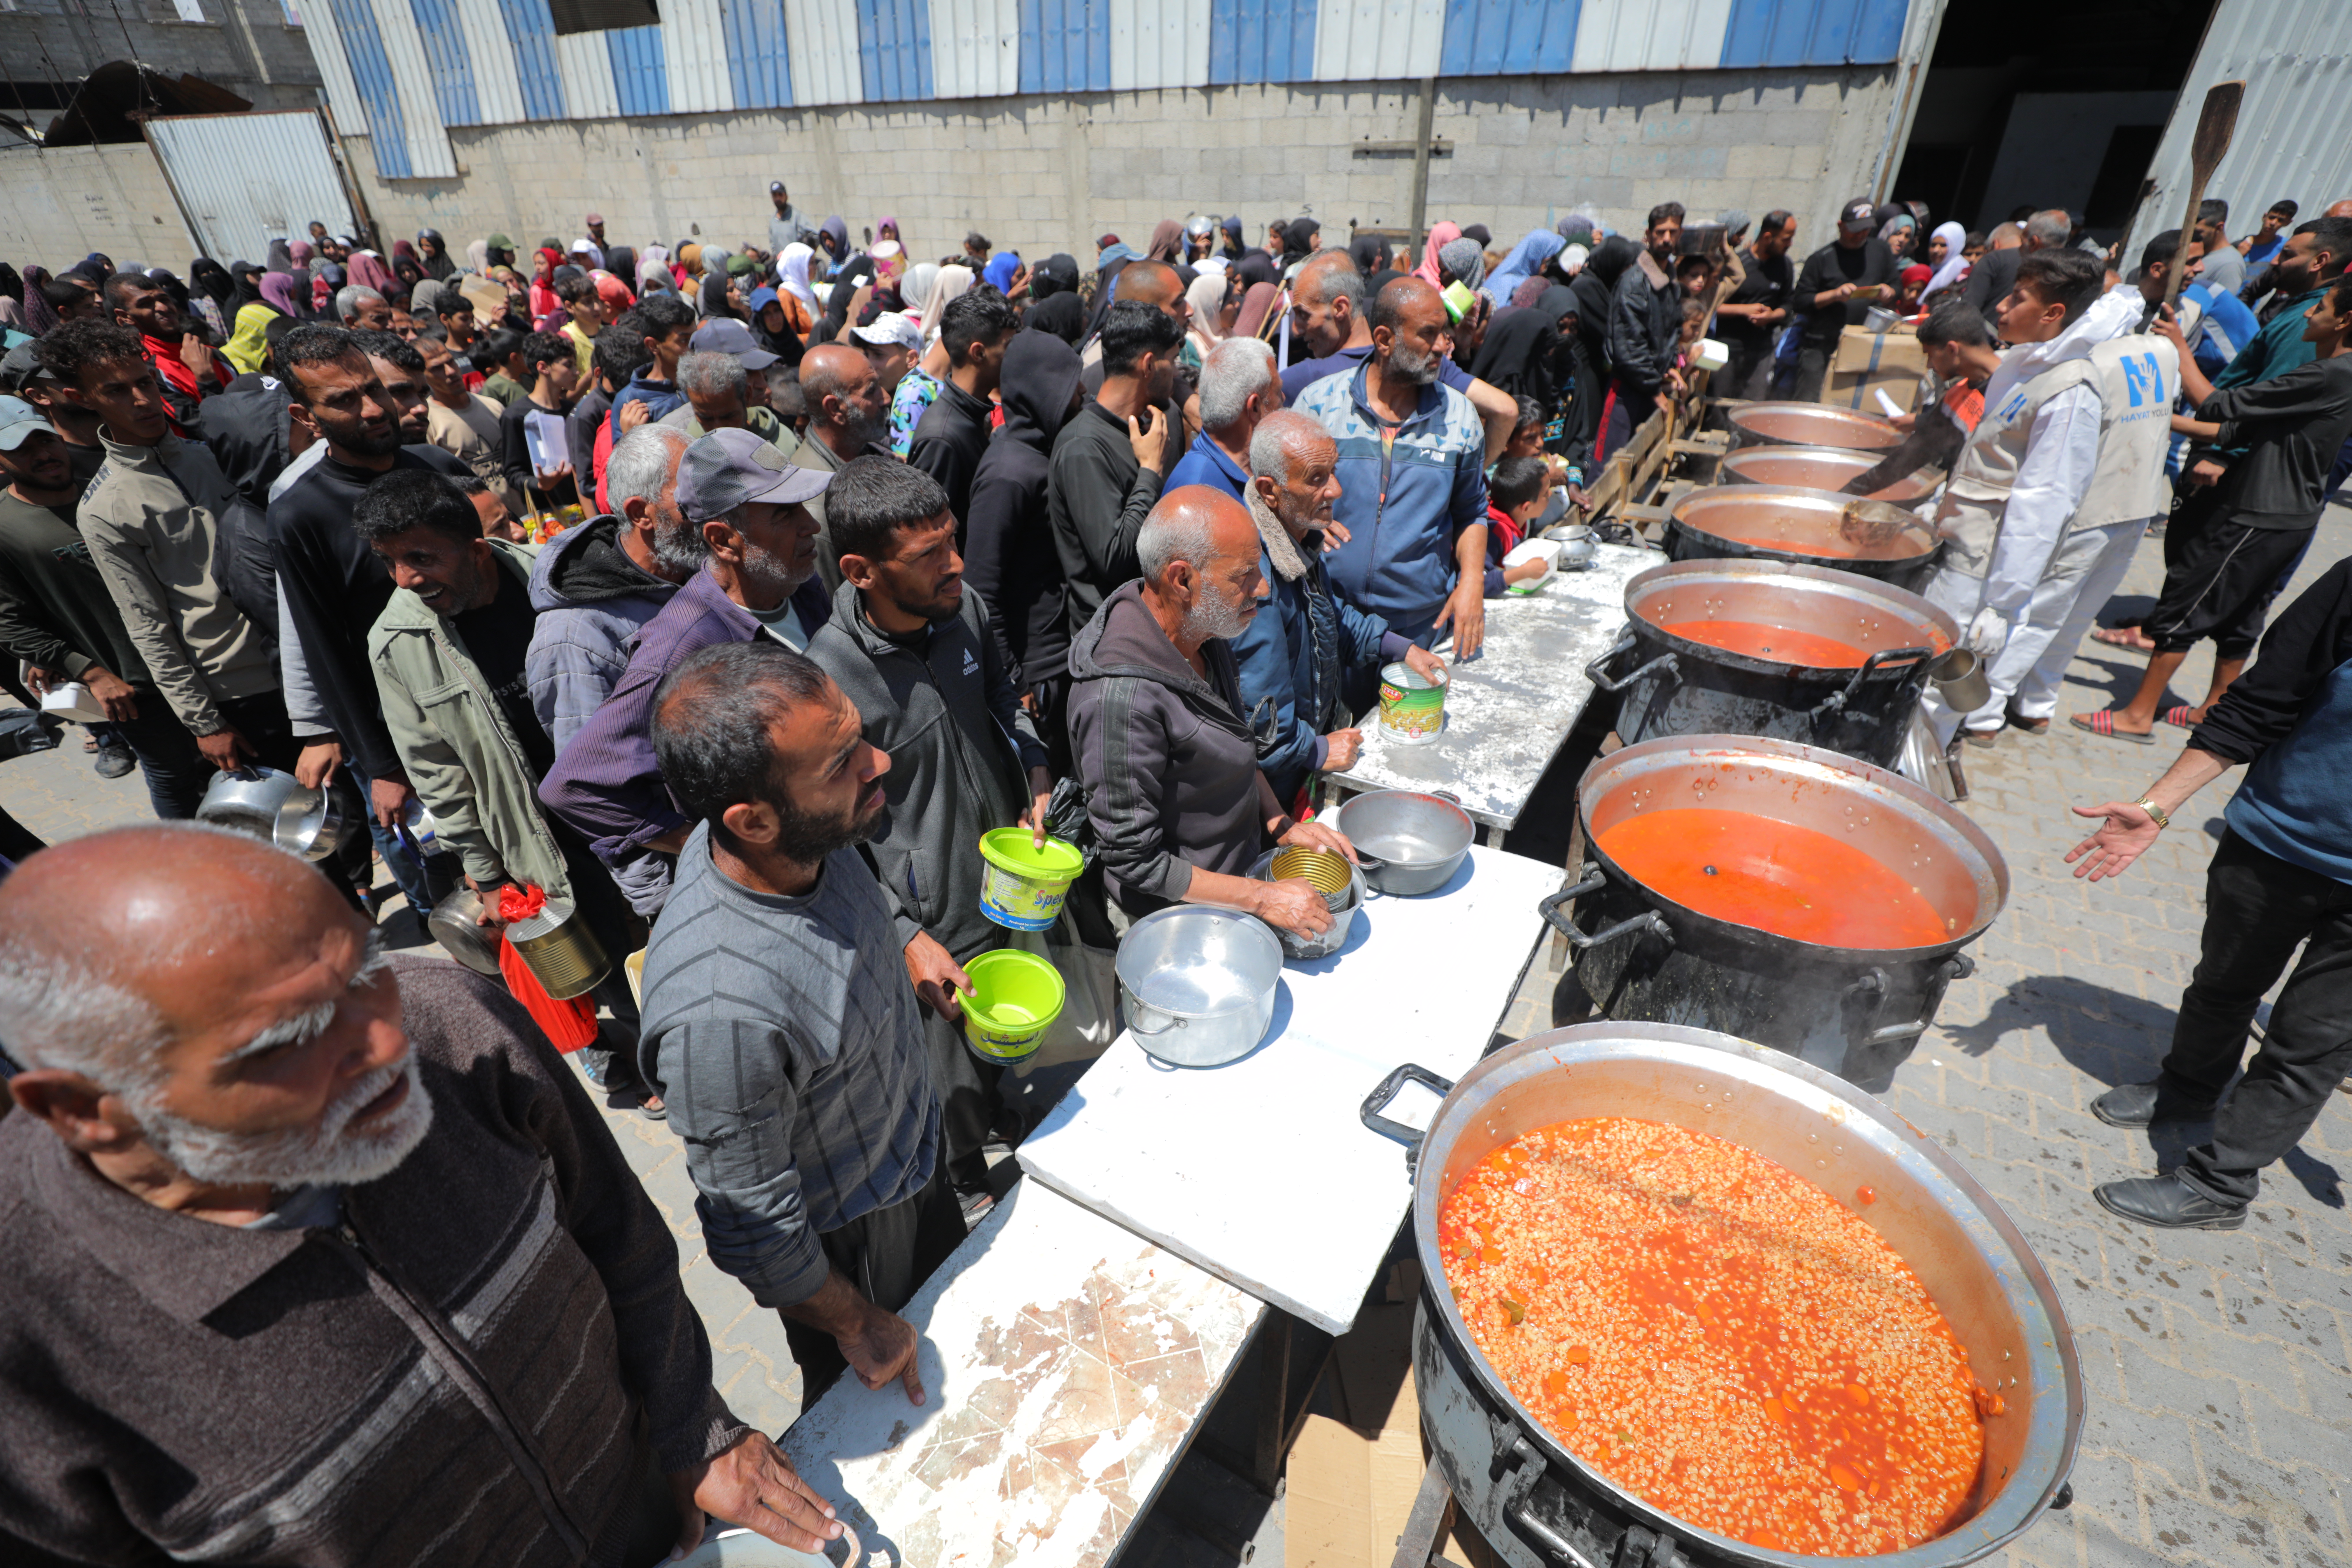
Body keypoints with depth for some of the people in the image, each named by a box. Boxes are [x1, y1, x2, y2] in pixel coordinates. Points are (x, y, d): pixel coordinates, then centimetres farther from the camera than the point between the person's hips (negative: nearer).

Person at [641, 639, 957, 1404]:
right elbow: (755, 1231, -26)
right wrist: (856, 1326, -12)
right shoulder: (722, 1010, -43)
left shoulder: (808, 837, -22)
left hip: (916, 1149, 7)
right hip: (847, 1237, -7)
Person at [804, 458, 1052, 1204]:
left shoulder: (963, 609, -9)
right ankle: (968, 1190, 47)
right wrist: (907, 938, -20)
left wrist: (1038, 783, -3)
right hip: (936, 925, -6)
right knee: (957, 1088, 16)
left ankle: (1011, 1115, 62)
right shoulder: (826, 680, -28)